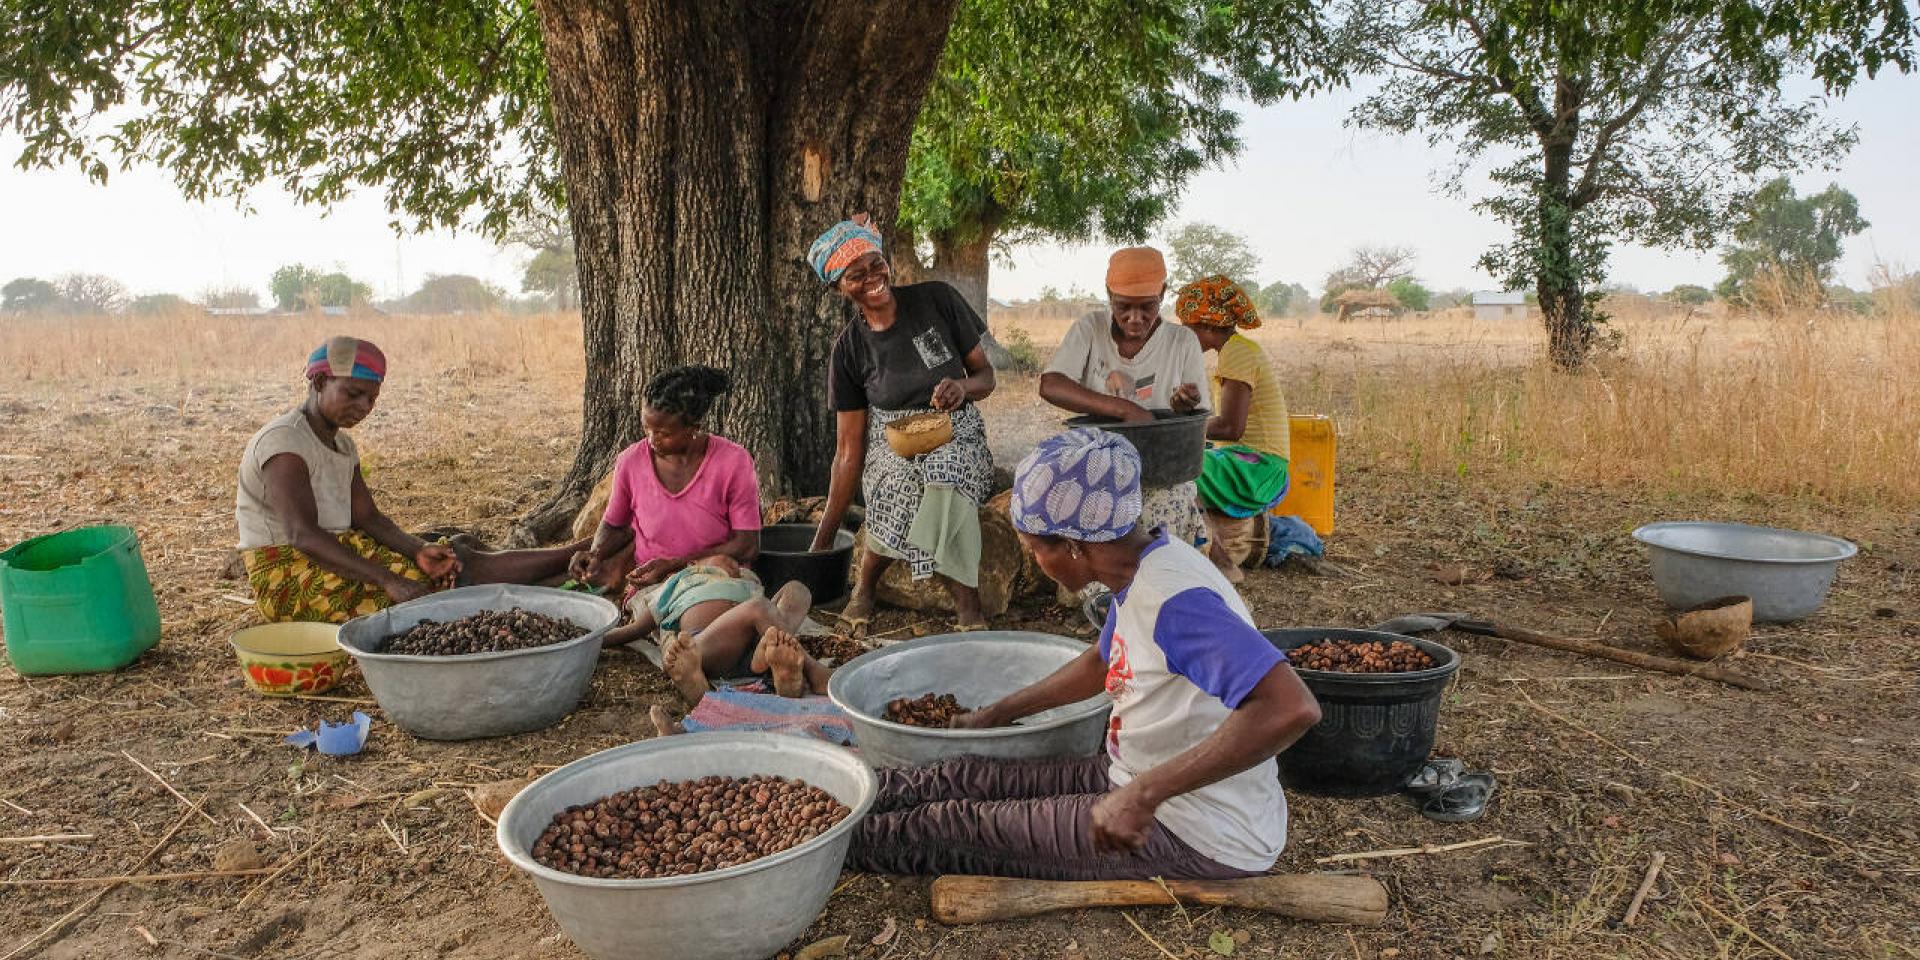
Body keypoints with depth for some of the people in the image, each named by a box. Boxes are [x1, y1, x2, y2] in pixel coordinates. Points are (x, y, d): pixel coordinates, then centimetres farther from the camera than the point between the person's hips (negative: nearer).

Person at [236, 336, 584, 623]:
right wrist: (388, 581, -37)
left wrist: (419, 550, -16)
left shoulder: (343, 446, 13)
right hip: (285, 573, -8)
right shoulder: (283, 442, -17)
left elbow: (368, 518, 6)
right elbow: (304, 535, -28)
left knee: (459, 563, -9)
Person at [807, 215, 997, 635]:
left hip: (957, 436, -1)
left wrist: (963, 387, -23)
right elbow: (849, 449, -2)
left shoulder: (937, 300, -6)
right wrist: (823, 538, -5)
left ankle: (969, 611, -25)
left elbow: (986, 375, 3)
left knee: (944, 479, -36)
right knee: (903, 483, -35)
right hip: (890, 447, 1)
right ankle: (864, 586, -11)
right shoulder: (849, 348, -3)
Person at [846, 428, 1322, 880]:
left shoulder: (1173, 600, -30)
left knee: (957, 826, -2)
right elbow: (1104, 661, 21)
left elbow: (1292, 709, -41)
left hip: (1199, 837, -8)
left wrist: (1144, 793, -39)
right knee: (969, 777, 7)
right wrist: (994, 715, 23)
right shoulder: (1141, 571, 1)